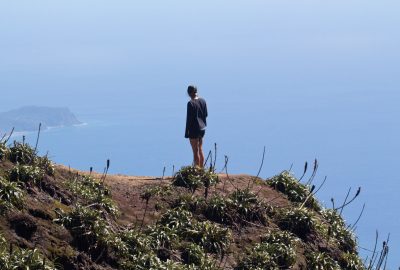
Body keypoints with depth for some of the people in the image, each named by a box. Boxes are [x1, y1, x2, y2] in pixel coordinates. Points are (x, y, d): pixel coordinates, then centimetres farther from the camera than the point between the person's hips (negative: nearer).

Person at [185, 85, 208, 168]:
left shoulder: (190, 103, -18)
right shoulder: (202, 101, 2)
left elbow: (189, 118, -16)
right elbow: (206, 114, 8)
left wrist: (186, 132, -11)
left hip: (194, 130, -7)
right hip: (202, 128, 7)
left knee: (196, 151, 0)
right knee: (200, 150, 19)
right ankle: (201, 168, 26)